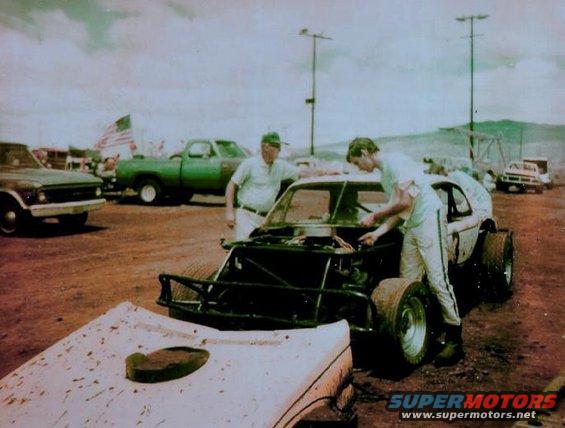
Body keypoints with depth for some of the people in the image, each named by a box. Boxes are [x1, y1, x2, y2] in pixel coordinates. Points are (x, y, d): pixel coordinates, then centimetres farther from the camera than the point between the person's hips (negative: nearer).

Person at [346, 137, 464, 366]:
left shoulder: (395, 161, -9)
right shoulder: (384, 174, 20)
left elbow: (404, 202, -16)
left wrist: (374, 216, -6)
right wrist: (377, 233, 7)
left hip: (430, 217, -10)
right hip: (413, 226, 10)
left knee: (437, 279, -12)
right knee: (408, 283, 7)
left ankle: (455, 340, -7)